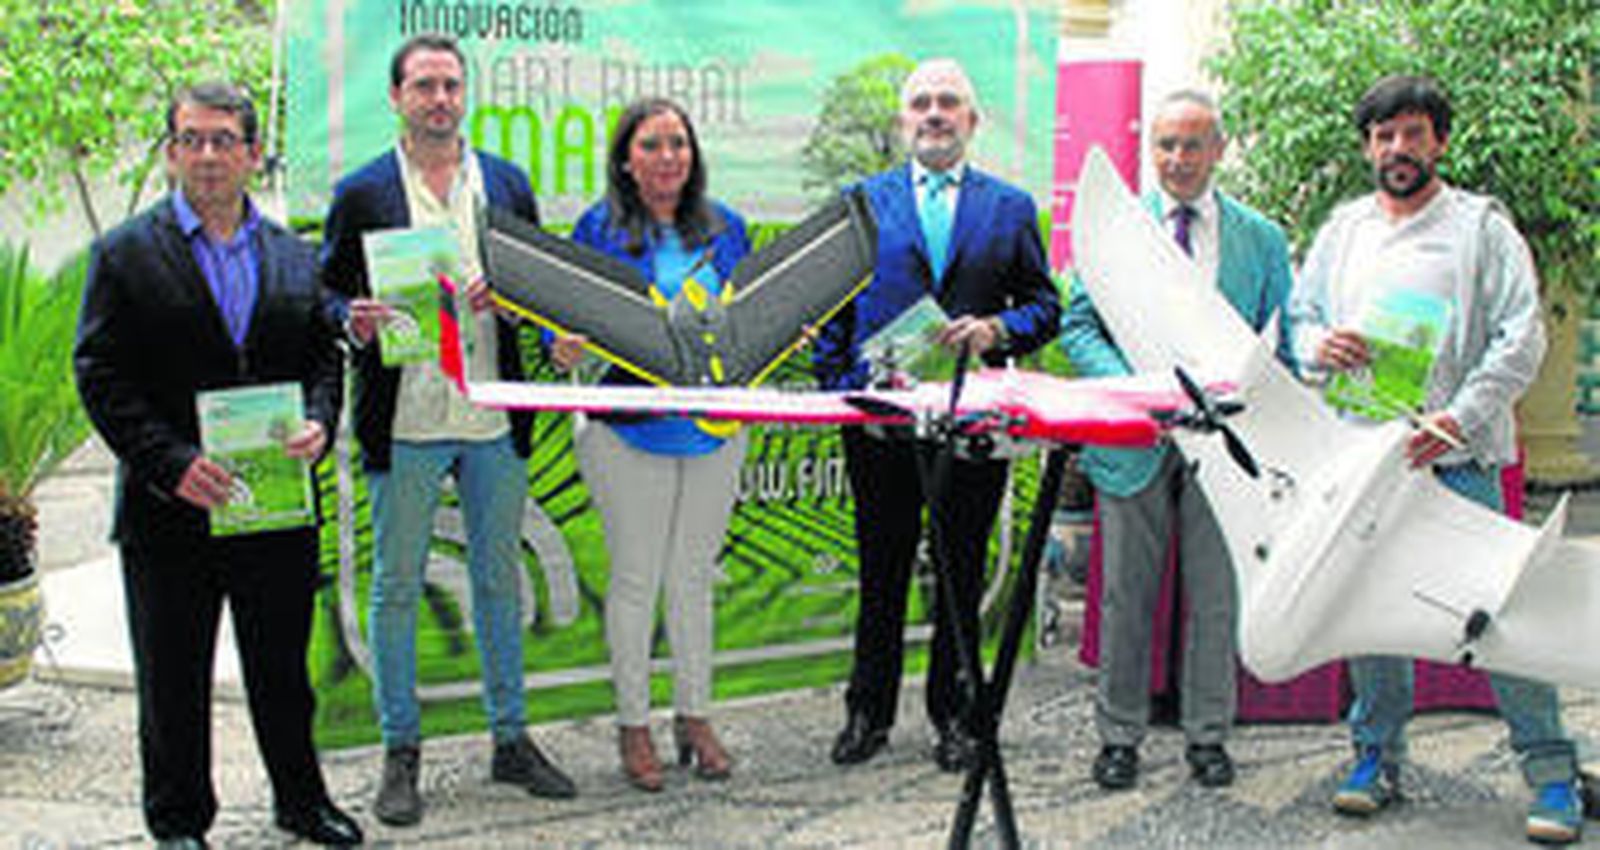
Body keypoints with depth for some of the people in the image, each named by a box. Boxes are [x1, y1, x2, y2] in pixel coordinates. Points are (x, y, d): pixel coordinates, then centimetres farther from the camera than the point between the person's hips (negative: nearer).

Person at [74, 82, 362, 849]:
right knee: (173, 679, 9)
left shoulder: (294, 256, 9)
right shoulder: (126, 255, -3)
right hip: (170, 512, -3)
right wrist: (171, 463, -18)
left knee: (284, 670, 15)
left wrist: (318, 424, -9)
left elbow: (325, 354, 12)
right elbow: (100, 378, -8)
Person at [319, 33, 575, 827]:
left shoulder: (507, 183, 9)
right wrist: (356, 323, -18)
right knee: (397, 588, 4)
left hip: (494, 418, 3)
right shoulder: (361, 193, 1)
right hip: (405, 422, -3)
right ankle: (400, 753, 15)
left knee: (500, 580, 11)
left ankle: (510, 739, 23)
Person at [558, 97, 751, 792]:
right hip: (628, 428, -3)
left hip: (714, 425, 3)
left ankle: (694, 715, 23)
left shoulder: (725, 228, 9)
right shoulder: (599, 230, -1)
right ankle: (632, 723, 17)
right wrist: (566, 347, -22)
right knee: (635, 578, 4)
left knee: (693, 577, 11)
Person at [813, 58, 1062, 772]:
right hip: (881, 419, 0)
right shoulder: (861, 202, 9)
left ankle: (953, 714, 19)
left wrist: (998, 330, -11)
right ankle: (869, 713, 19)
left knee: (963, 573, 8)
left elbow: (1045, 305, 9)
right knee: (881, 572, 7)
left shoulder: (1011, 208, 10)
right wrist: (844, 392, -3)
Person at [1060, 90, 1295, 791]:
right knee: (1126, 598, 6)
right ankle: (1119, 735, 18)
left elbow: (1279, 348, 9)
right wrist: (1125, 383, -14)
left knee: (1216, 598, 6)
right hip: (1133, 440, 0)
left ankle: (1208, 735, 20)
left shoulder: (1262, 239, 6)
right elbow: (1079, 325, 4)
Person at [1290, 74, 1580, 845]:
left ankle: (1551, 769, 4)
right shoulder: (1342, 230, 16)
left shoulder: (1481, 226, 2)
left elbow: (1521, 336, -5)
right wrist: (1319, 344, -6)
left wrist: (1462, 417, -18)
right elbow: (1299, 316, 19)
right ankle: (1376, 753, 21)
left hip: (1458, 459, -4)